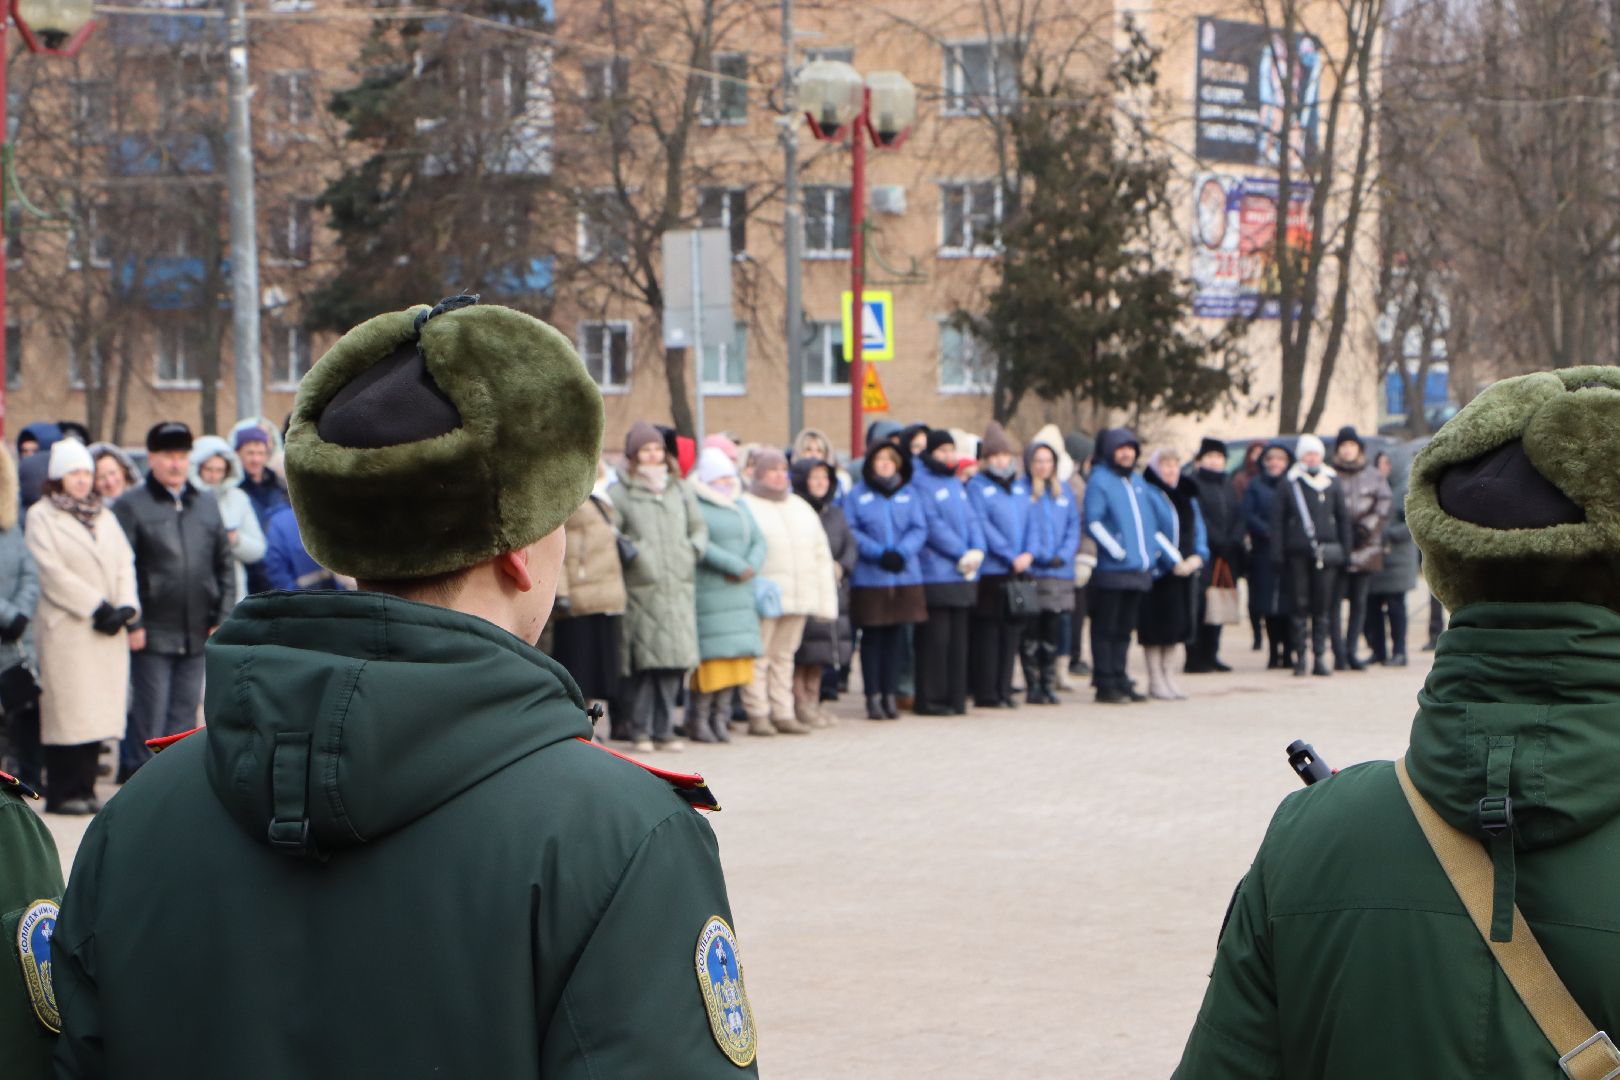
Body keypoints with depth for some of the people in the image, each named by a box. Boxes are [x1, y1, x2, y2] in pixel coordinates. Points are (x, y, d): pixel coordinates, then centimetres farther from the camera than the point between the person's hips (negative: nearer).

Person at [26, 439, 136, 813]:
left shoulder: (105, 517, 20)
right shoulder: (41, 516, 1)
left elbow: (125, 564, 12)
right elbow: (52, 571, -9)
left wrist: (125, 607, -6)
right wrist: (96, 607, -12)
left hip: (107, 632, 5)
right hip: (66, 628, -5)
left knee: (97, 712, 2)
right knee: (68, 712, -7)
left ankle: (84, 789, 7)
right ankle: (63, 793, -3)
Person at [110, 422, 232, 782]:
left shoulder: (207, 505, 14)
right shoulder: (131, 506, -2)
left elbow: (225, 566, 15)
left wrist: (222, 619, 7)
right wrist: (131, 624, -12)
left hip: (197, 635, 5)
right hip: (153, 635, -5)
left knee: (185, 714, 8)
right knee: (151, 717, -3)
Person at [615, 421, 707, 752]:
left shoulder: (680, 489, 18)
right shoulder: (621, 492, 3)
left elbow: (699, 527, 23)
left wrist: (693, 549, 6)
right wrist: (632, 551, -17)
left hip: (678, 586, 4)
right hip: (641, 587, -4)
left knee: (673, 661, 1)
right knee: (644, 661, -7)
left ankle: (663, 729, 8)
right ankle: (641, 731, 1)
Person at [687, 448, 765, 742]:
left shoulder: (739, 507, 20)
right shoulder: (694, 507, -6)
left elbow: (758, 541, 13)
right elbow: (700, 546, -17)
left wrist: (751, 567, -7)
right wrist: (736, 567, -16)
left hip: (739, 593, 7)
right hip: (707, 593, -7)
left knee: (735, 655, 3)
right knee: (710, 655, -9)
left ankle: (721, 716, 9)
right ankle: (698, 720, -3)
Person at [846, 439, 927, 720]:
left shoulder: (909, 494, 10)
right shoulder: (858, 495, 1)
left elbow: (920, 529, 4)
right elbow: (850, 531, -6)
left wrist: (901, 552, -13)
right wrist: (877, 553, -16)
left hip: (905, 576, 3)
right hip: (870, 578, -3)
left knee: (895, 636, 6)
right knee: (872, 638, 0)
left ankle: (891, 694, 14)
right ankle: (873, 697, 5)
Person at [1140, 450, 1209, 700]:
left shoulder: (1187, 496, 15)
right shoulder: (1148, 494, -8)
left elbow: (1198, 527, 14)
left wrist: (1198, 556, -5)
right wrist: (1174, 562, -19)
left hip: (1184, 569, 7)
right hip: (1159, 571, -7)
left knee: (1177, 623, 10)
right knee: (1157, 624, -3)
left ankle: (1169, 677, 17)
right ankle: (1155, 681, 3)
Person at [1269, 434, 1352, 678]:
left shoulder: (1332, 484, 10)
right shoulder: (1288, 485, 4)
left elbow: (1343, 518, 13)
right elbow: (1278, 520, 3)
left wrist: (1344, 552, 7)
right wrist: (1278, 555, -3)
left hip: (1326, 554, 2)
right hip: (1297, 554, -1)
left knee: (1323, 607, 1)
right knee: (1299, 607, -1)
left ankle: (1320, 656, 5)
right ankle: (1300, 656, 3)